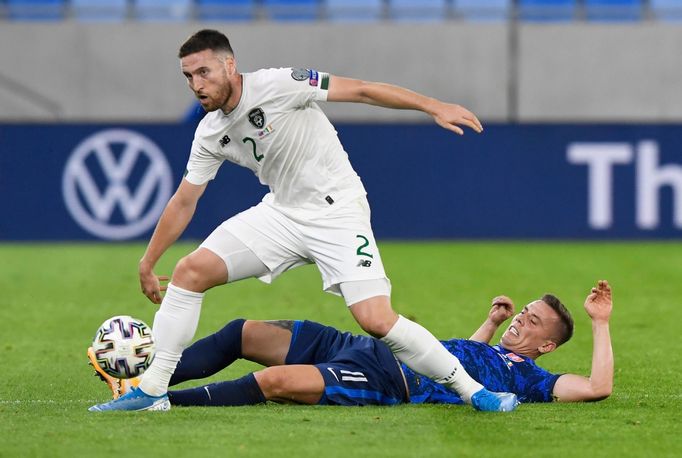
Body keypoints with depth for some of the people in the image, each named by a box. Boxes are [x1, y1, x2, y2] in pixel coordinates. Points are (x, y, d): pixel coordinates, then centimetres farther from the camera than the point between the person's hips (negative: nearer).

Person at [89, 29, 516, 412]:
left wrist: (434, 106, -27)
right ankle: (152, 389, 2)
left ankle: (469, 388, -2)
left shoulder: (276, 85, -19)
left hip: (337, 211, -6)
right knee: (190, 271, -6)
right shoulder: (210, 134, 1)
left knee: (377, 320, -20)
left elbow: (360, 90, -20)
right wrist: (147, 265, 14)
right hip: (282, 213, 6)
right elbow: (184, 203, 12)